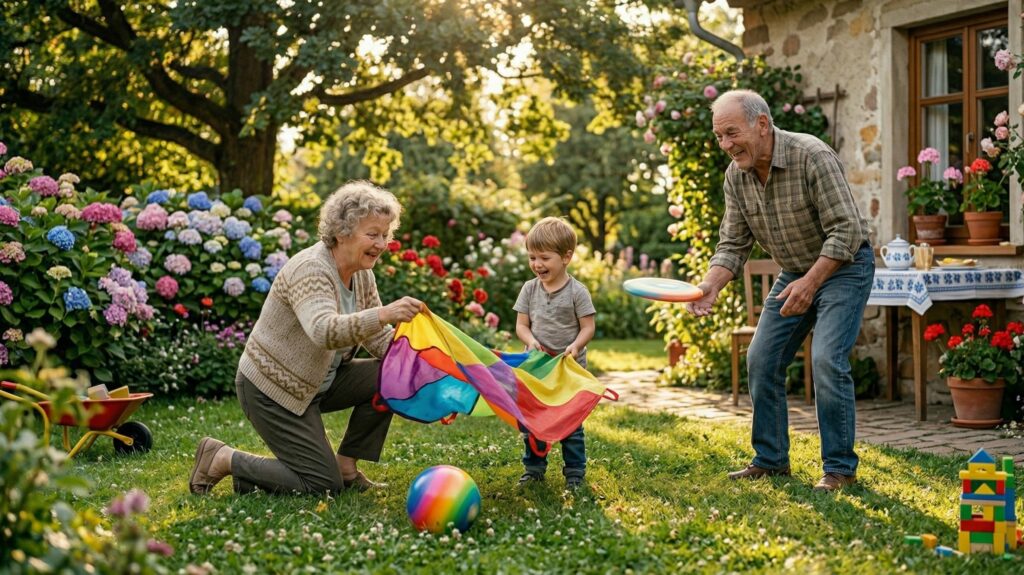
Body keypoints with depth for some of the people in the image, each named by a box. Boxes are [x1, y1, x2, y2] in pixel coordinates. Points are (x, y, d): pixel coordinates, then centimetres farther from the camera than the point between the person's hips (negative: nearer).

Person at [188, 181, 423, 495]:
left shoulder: (362, 274, 0)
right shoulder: (310, 270, -26)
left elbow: (379, 337, 5)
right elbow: (324, 331, -44)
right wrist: (383, 314, -57)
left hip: (317, 383, 8)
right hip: (271, 389, -8)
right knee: (325, 485, -7)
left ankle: (346, 465, 7)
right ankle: (222, 459, 6)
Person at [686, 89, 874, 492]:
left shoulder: (813, 157, -27)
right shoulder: (736, 175, -7)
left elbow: (846, 231, -28)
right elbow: (733, 244, -4)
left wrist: (811, 282, -35)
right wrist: (710, 287, -22)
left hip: (843, 266, -7)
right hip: (795, 272, 7)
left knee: (827, 360, -19)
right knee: (762, 360, 2)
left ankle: (840, 467, -8)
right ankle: (770, 460, 15)